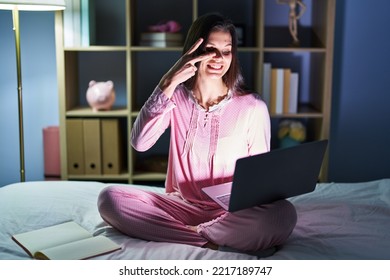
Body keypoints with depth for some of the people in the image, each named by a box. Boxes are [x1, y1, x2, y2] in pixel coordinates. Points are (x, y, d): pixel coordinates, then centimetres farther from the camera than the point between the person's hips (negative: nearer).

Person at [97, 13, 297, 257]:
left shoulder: (253, 107, -5)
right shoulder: (176, 98, 1)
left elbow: (261, 174, 3)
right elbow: (139, 143, -16)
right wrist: (168, 84, -22)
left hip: (232, 213, -1)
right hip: (181, 207, 2)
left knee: (283, 215, -33)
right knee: (109, 198, -21)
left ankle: (192, 235, -16)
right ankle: (213, 242, -20)